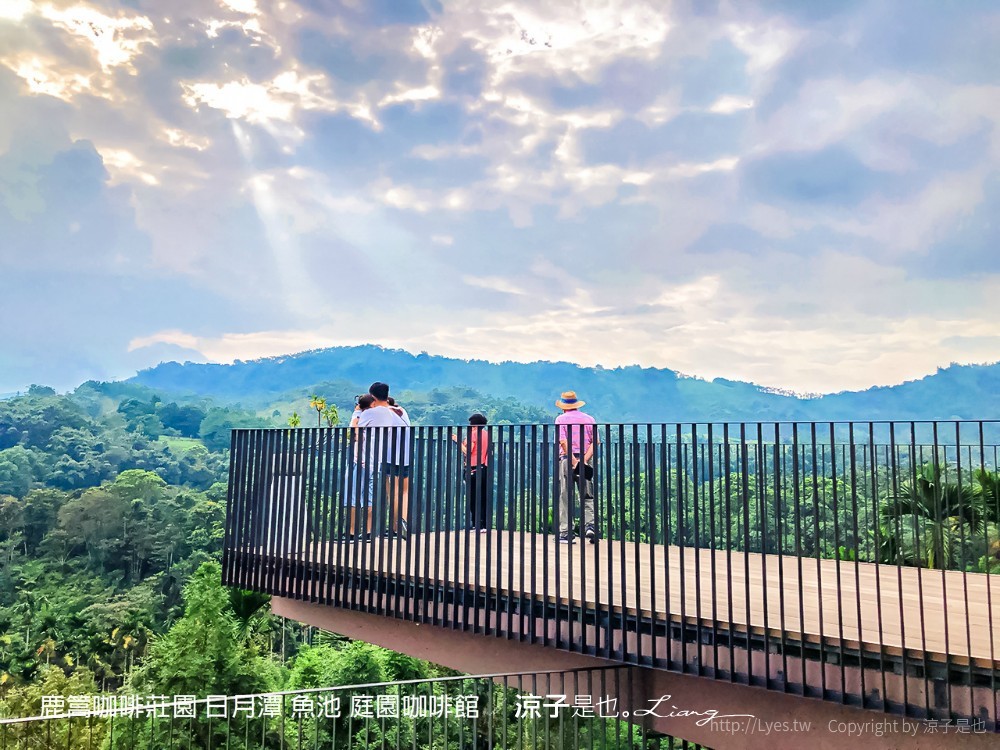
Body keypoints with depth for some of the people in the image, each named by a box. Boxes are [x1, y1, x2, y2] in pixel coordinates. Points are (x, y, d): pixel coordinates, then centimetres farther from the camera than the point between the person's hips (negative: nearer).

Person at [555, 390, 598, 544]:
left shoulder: (561, 419, 2)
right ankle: (590, 525, -9)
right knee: (588, 497, 9)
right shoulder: (589, 419, 12)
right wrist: (584, 460, -6)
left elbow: (563, 442, -13)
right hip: (586, 460, 3)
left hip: (567, 459, -2)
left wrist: (573, 460, -13)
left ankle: (565, 533, 4)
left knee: (565, 498, 3)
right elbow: (595, 441, 0)